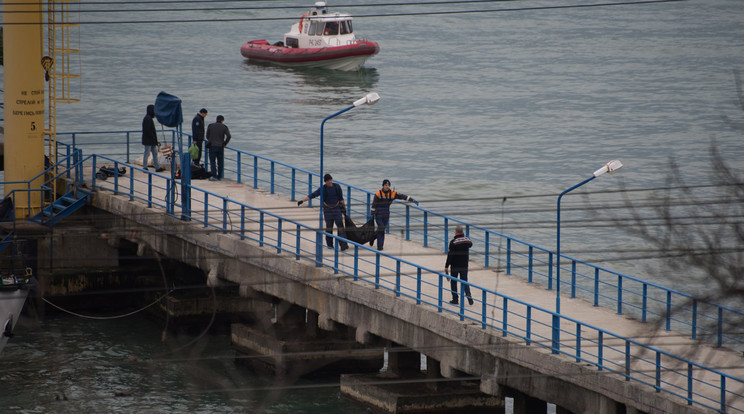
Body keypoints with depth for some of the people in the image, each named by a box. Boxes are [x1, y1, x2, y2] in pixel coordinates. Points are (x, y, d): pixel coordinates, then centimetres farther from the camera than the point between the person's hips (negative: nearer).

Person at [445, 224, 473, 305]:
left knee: (453, 282, 10)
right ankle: (468, 294, -10)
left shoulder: (453, 242, -17)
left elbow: (450, 255, -17)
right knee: (464, 281, 14)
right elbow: (470, 244, 24)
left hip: (455, 266, -4)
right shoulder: (467, 240, -2)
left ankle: (455, 299, 11)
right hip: (464, 265, 4)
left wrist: (446, 266, -11)